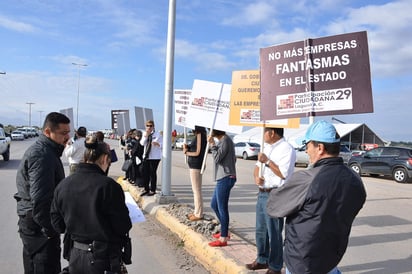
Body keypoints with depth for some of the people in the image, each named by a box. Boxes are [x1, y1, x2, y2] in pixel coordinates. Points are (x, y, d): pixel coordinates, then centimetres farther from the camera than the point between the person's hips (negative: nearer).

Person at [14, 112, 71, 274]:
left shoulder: (40, 150, 11)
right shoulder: (43, 156, -22)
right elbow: (40, 200, -28)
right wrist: (50, 231, -19)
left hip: (31, 224, 10)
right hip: (39, 227, -10)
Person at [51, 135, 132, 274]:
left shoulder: (63, 185, -4)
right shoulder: (108, 185, -21)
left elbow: (57, 224, 4)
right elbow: (123, 227, -16)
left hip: (75, 257, 5)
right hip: (103, 258, -4)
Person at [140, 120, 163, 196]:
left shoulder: (157, 134, -4)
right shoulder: (144, 134, 11)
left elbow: (162, 144, -7)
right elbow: (142, 143, -3)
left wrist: (157, 144, -28)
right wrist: (146, 135, -13)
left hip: (155, 157, -5)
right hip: (146, 156, 5)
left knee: (153, 173, -2)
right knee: (145, 172, 8)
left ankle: (152, 190, 10)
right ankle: (146, 189, 21)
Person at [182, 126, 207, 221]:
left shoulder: (200, 135, -14)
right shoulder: (197, 135, 13)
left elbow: (197, 153, -17)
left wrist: (186, 152, -2)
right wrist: (187, 148, 1)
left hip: (196, 166, -10)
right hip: (193, 165, 10)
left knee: (197, 190, -4)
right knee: (195, 190, 15)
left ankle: (199, 214, 4)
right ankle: (196, 212, 25)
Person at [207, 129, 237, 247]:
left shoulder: (225, 141, -15)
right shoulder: (224, 140, 15)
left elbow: (217, 158, -19)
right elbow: (233, 159, 19)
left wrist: (212, 144, -14)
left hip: (225, 179, -11)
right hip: (222, 178, 11)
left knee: (222, 208, -4)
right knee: (214, 204, 19)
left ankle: (223, 238, 5)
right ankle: (224, 231, 29)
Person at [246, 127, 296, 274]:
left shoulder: (287, 149, -14)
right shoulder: (267, 147, 14)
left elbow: (284, 174, -23)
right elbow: (258, 165, 18)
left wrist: (267, 161, -18)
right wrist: (256, 177, -1)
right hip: (262, 193, 9)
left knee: (273, 232, 1)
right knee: (260, 230, 19)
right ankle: (262, 260, 35)